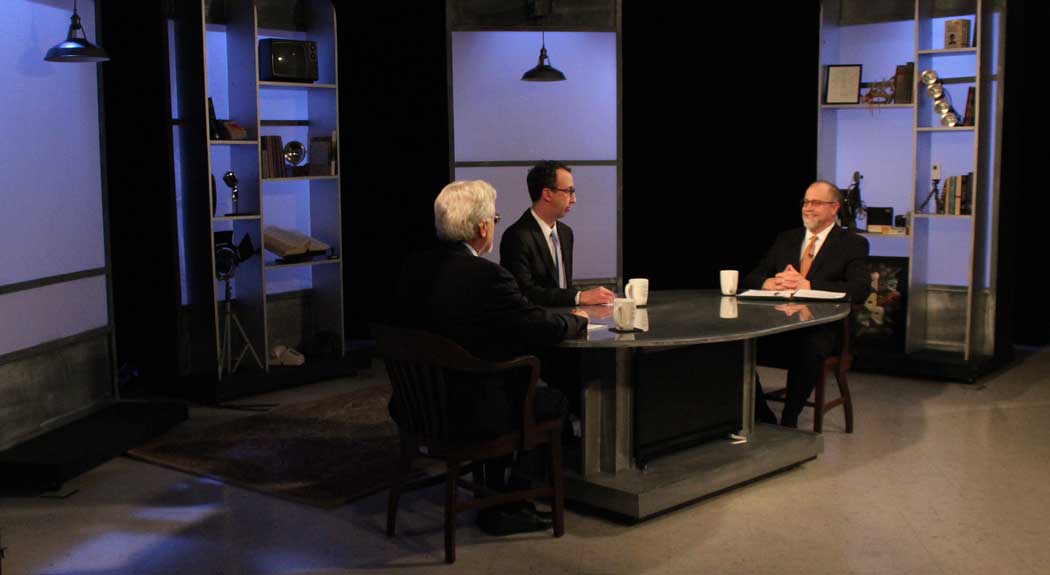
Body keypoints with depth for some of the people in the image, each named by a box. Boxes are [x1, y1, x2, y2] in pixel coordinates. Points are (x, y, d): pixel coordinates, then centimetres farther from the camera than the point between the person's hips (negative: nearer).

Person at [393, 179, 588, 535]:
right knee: (555, 400, 11)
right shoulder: (485, 275, -21)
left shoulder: (413, 267, 2)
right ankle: (502, 507, 20)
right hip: (466, 413, -8)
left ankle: (496, 496, 32)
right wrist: (578, 321, 7)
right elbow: (543, 329, -14)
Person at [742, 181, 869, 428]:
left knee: (809, 348, -38)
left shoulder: (853, 244, 8)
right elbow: (751, 279, 14)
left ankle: (789, 421, -18)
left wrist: (808, 285, -18)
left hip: (821, 327, -4)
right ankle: (762, 417, -6)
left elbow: (859, 290, -9)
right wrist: (769, 283, -11)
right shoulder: (786, 239, 22)